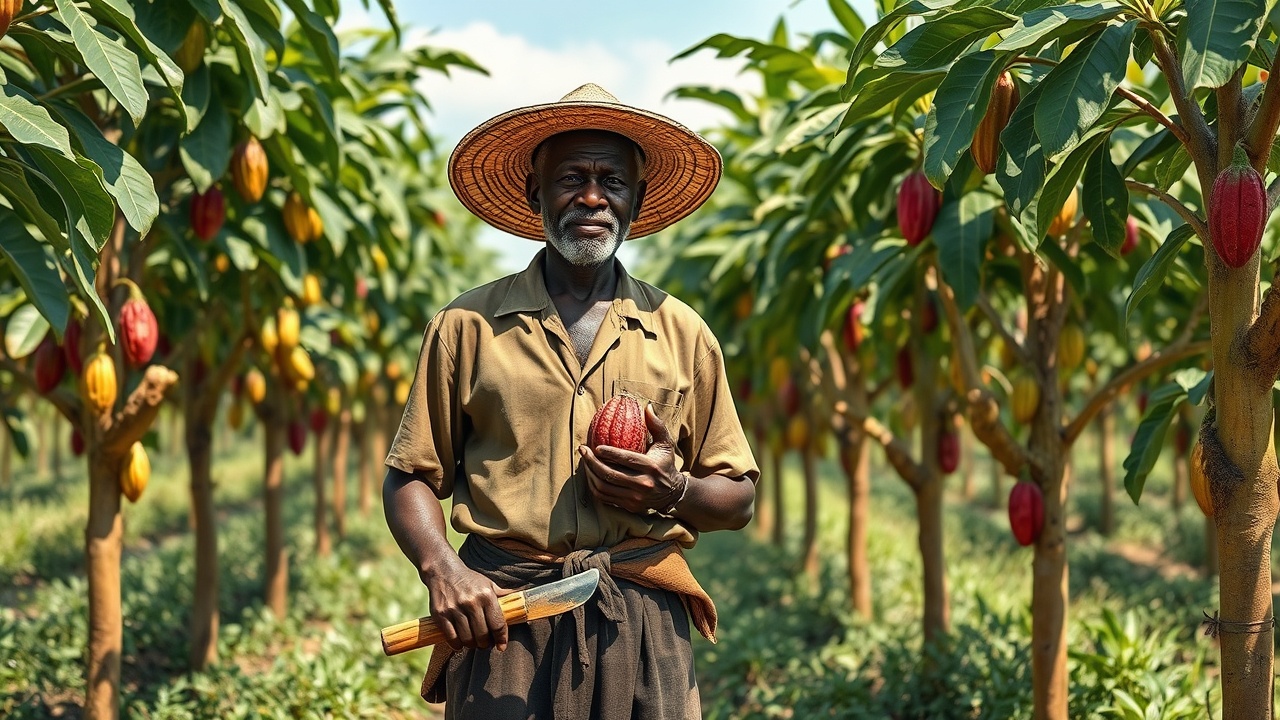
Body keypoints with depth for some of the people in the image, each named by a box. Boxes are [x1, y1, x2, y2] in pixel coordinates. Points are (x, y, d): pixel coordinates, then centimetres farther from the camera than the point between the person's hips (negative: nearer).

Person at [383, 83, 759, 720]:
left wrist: (675, 490, -7)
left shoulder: (682, 333, 10)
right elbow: (410, 478, 8)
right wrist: (440, 568, -11)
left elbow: (738, 498, 14)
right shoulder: (467, 327, 6)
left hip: (642, 620, 1)